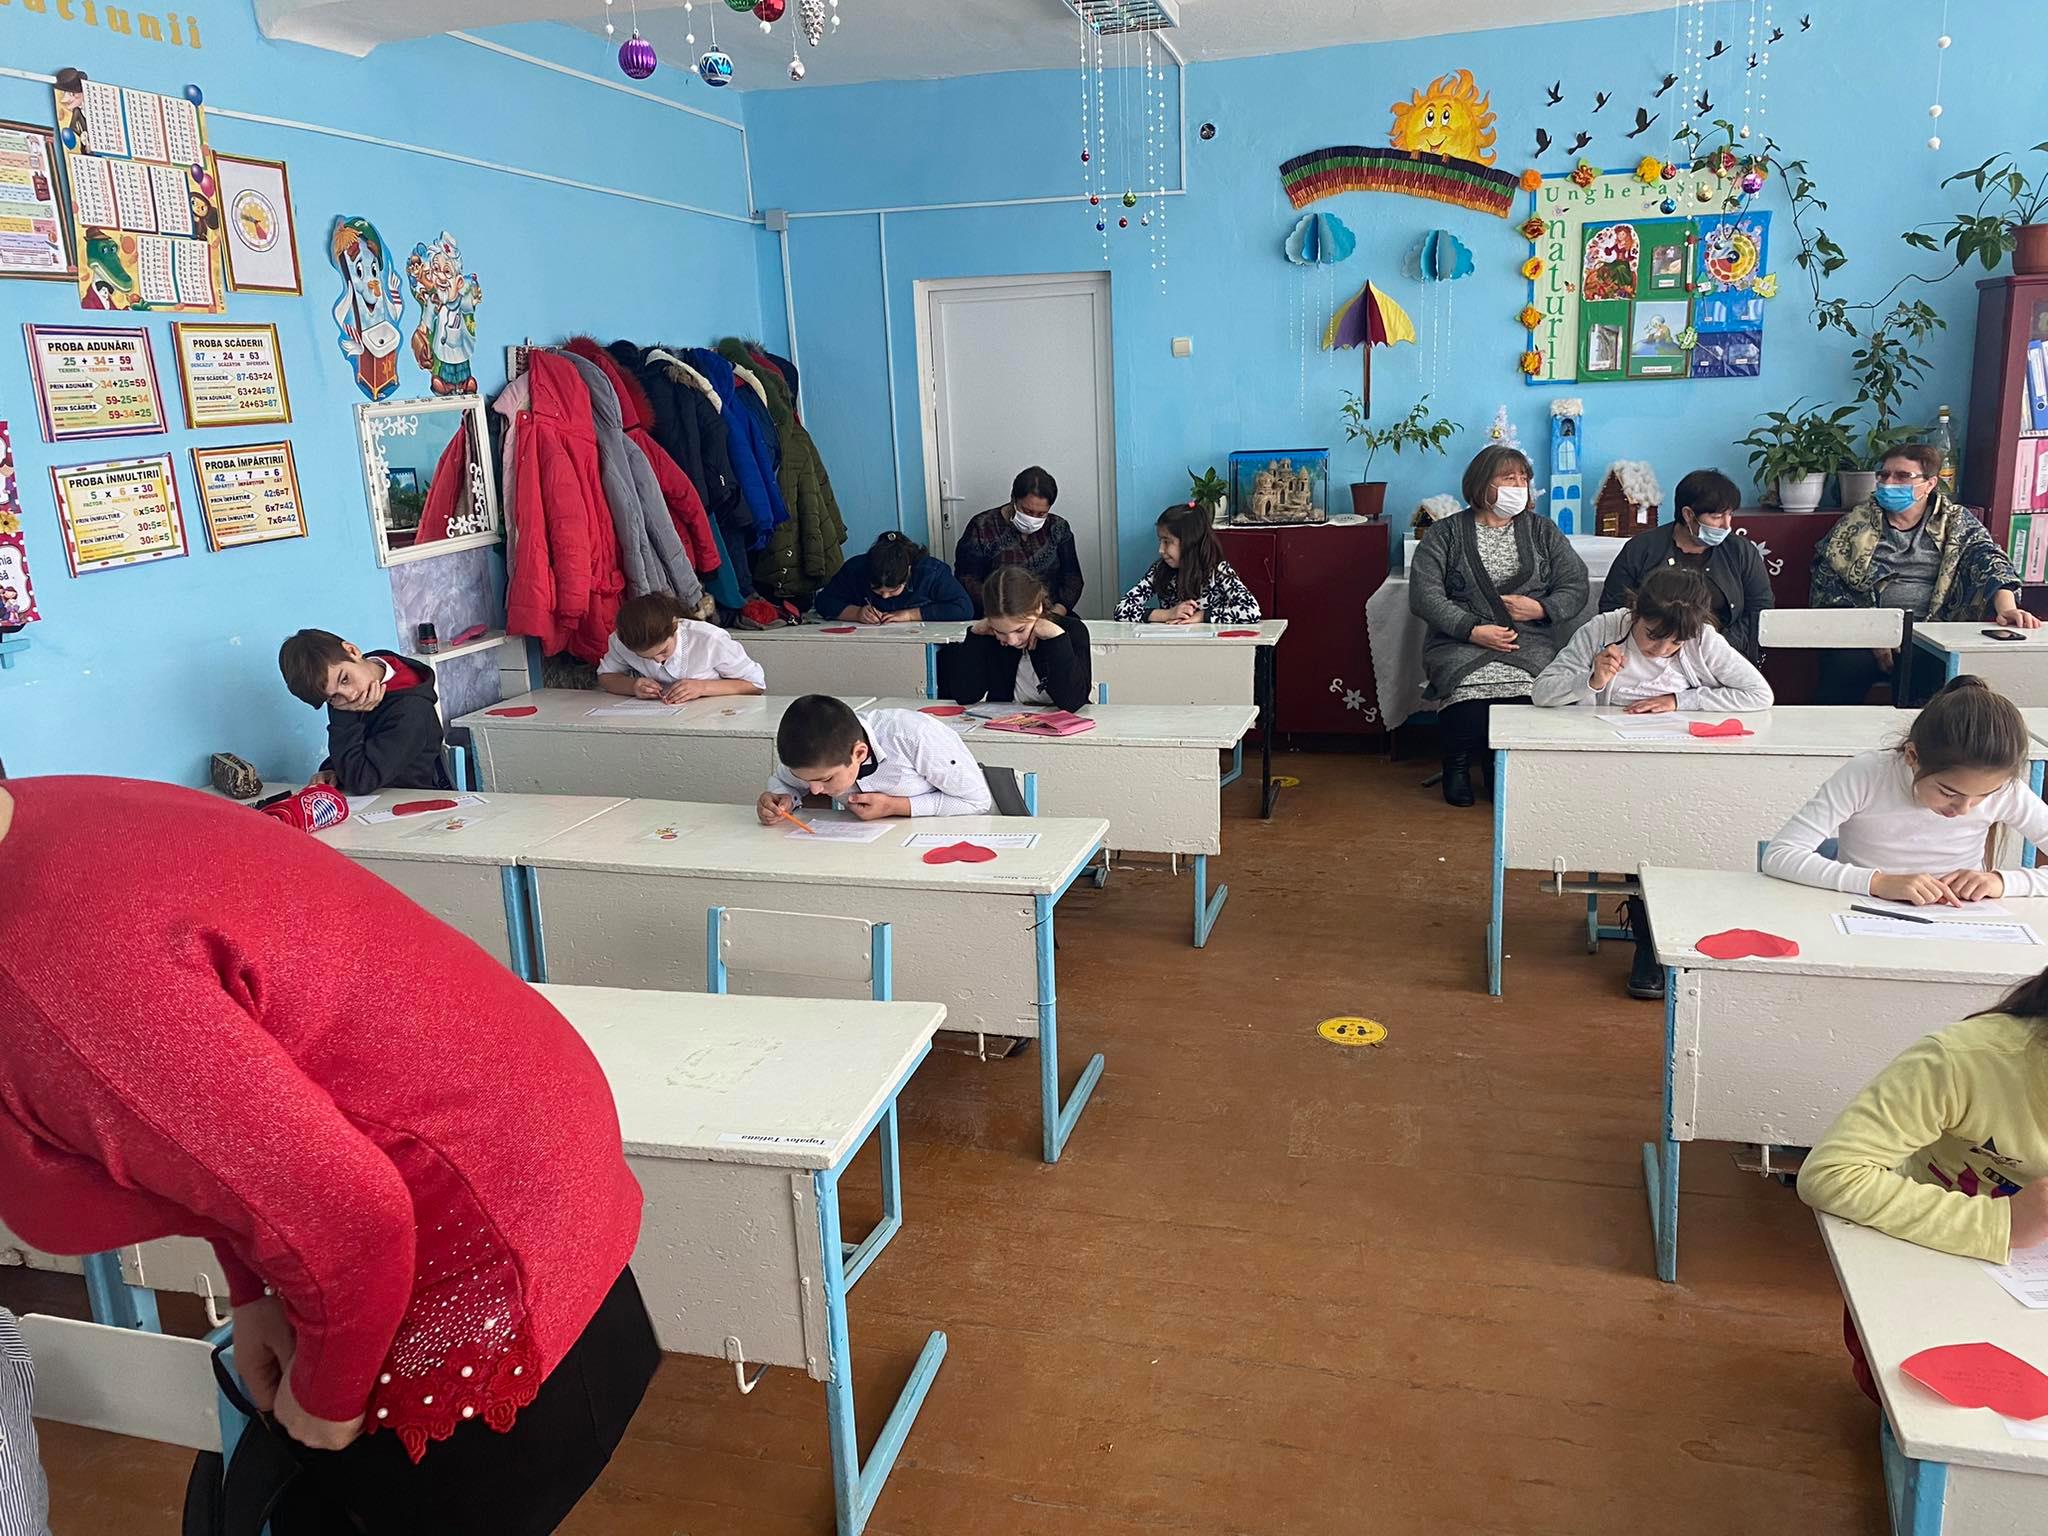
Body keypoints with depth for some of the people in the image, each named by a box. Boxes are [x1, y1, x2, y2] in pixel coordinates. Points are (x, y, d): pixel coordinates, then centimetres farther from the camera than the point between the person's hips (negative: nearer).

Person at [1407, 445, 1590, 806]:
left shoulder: (1543, 532, 20)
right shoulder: (1445, 533, 10)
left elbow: (1576, 588, 16)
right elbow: (1424, 594, -2)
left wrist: (1539, 608, -6)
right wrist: (1473, 630, -14)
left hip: (1529, 642, 2)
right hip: (1460, 644, -2)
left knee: (1525, 693, -32)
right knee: (1471, 688, -35)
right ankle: (1457, 768, -7)